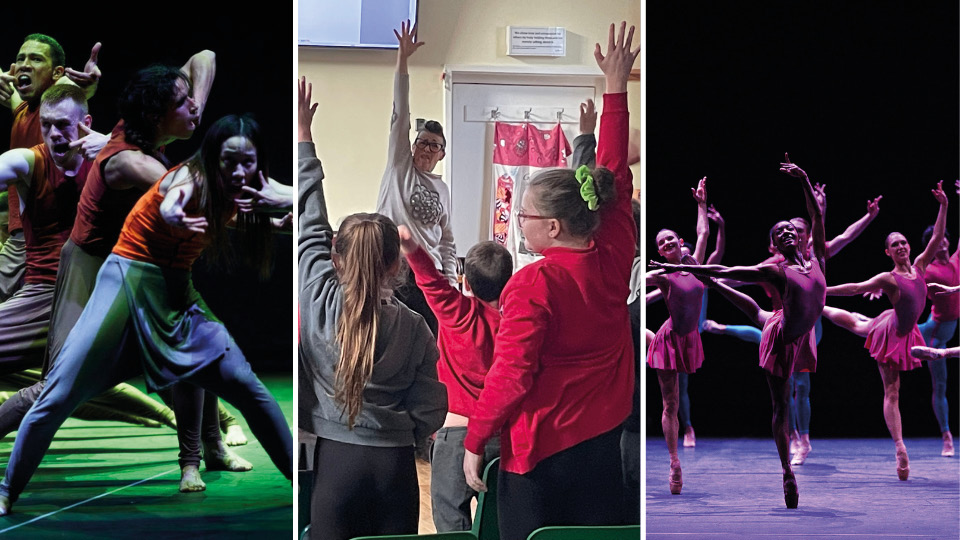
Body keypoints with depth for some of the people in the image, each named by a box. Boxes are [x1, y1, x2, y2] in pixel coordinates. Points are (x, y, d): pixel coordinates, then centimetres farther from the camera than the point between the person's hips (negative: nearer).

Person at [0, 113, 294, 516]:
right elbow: (171, 201, -43)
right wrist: (174, 215, -70)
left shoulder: (242, 191, -2)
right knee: (59, 395, -8)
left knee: (247, 387, -3)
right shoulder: (191, 178, -19)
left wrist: (273, 200, -32)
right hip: (128, 282, -5)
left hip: (177, 294, 5)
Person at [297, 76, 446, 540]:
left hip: (336, 462, -1)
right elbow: (430, 409, 2)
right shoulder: (413, 328, -3)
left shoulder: (318, 302, -5)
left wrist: (302, 137, 15)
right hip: (395, 466, 1)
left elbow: (310, 225, 6)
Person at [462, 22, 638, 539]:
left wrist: (474, 442, -7)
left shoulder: (532, 285, -19)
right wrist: (616, 89, 17)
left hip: (540, 448, -6)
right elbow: (613, 174, 10)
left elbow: (510, 377, -19)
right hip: (602, 443, 6)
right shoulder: (614, 258, -2)